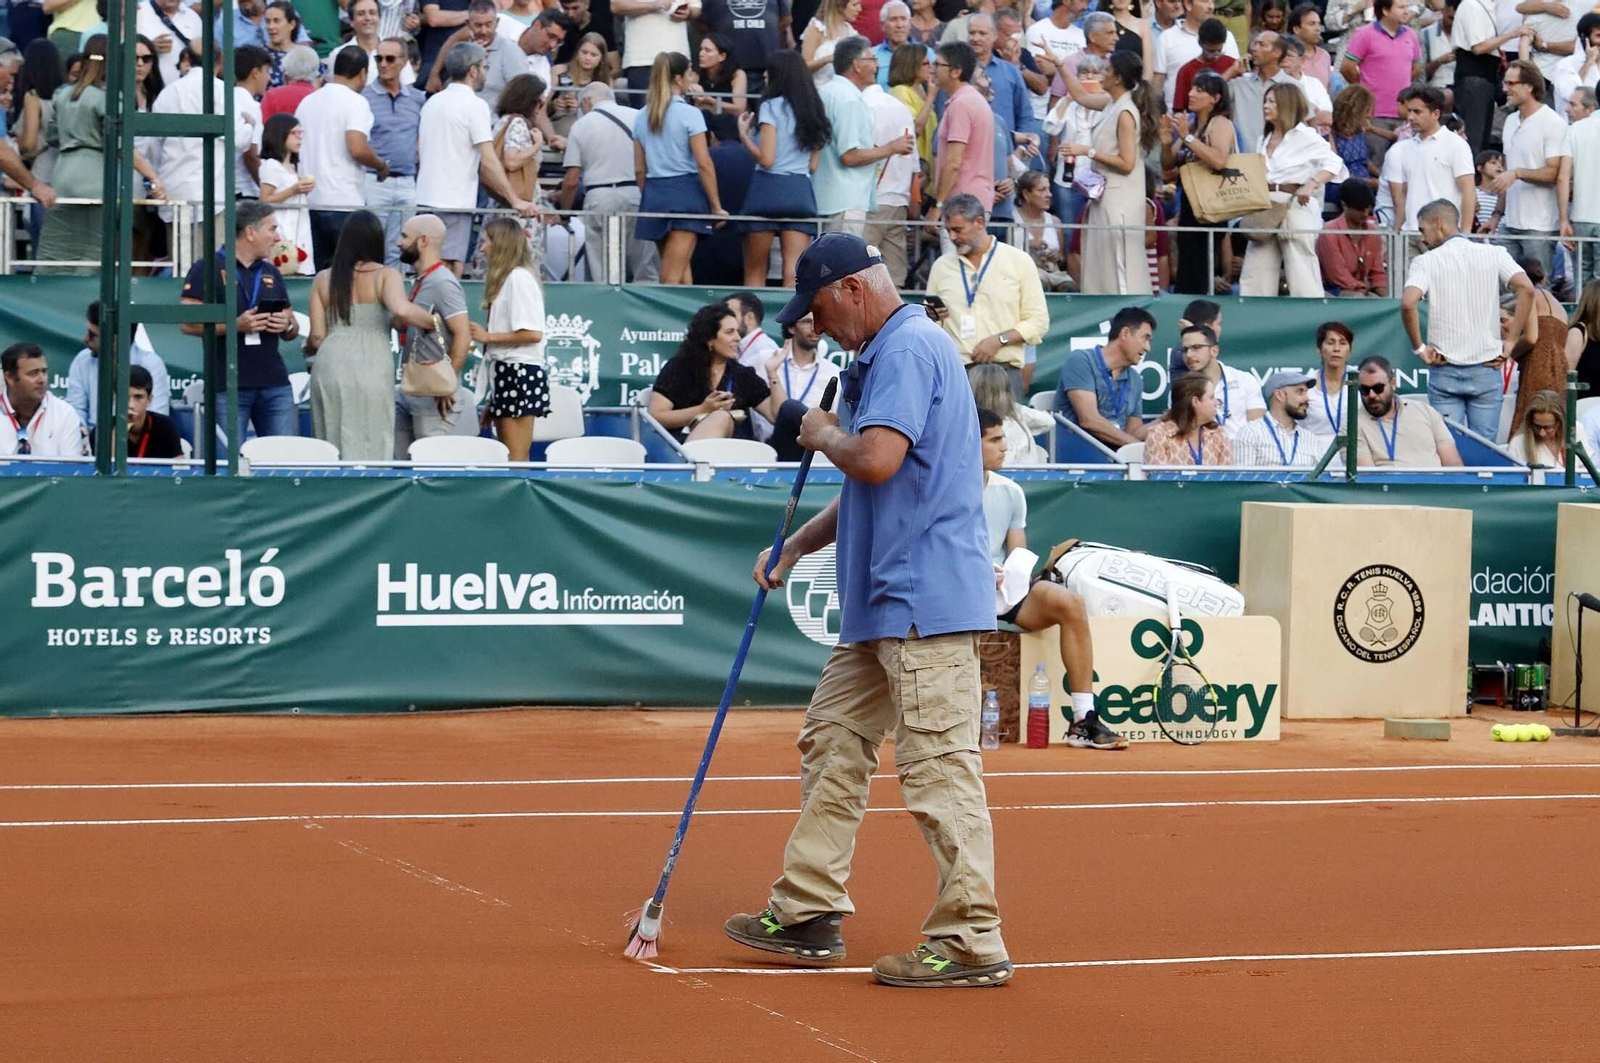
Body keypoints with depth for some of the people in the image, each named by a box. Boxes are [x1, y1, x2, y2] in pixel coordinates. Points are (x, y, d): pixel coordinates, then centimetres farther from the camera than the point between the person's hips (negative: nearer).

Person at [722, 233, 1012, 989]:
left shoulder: (910, 348, -13)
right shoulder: (883, 354, 20)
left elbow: (877, 460, -26)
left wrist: (823, 435, -6)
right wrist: (796, 547, 21)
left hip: (926, 600, -11)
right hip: (884, 604, 11)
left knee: (939, 765, -9)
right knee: (832, 741, 15)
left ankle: (971, 942, -7)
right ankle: (808, 912, 21)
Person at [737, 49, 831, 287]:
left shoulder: (771, 107, -4)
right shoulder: (812, 110, 14)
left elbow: (766, 159, -11)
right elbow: (813, 166, 14)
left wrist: (744, 135, 2)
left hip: (770, 187, -5)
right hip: (801, 192, 5)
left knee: (754, 272, 3)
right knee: (795, 273, -2)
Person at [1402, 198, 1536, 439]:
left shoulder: (1426, 262, -3)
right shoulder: (1493, 254, 4)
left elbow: (1408, 303, -20)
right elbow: (1526, 288, -11)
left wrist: (1419, 347, -7)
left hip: (1445, 371, -2)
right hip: (1487, 368, 2)